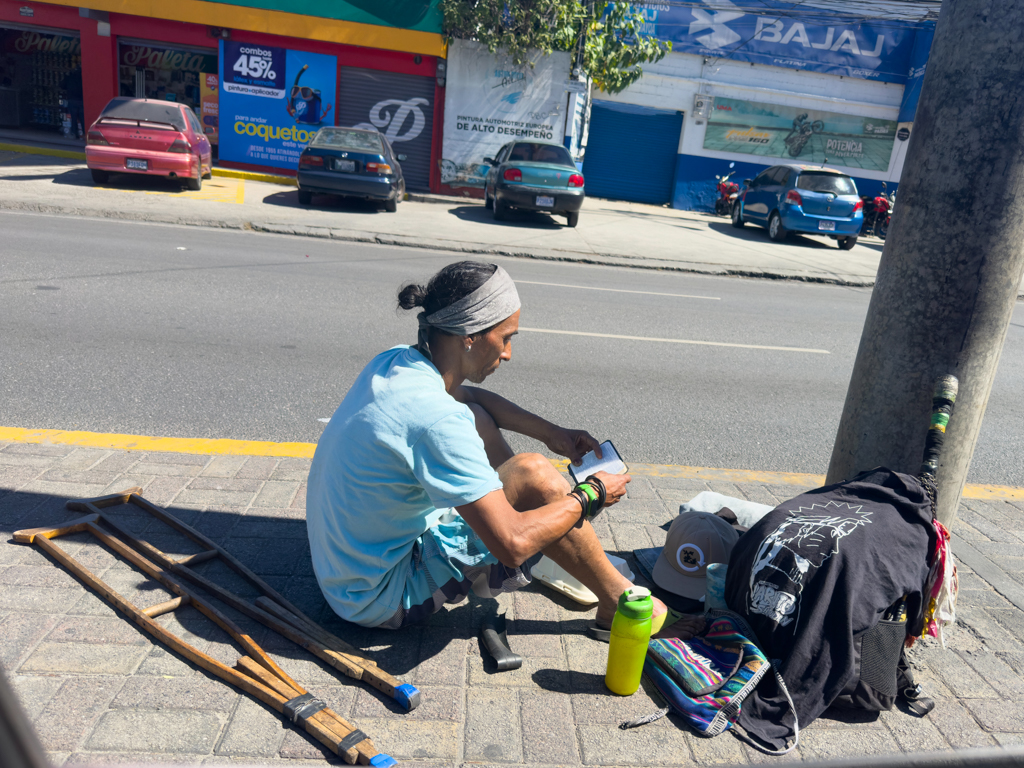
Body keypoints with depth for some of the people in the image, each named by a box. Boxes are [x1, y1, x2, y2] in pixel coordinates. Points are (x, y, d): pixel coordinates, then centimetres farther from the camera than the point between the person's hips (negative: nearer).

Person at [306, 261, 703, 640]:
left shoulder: (396, 362, -5)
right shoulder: (436, 420, -33)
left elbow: (466, 395, 17)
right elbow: (513, 544, -32)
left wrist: (551, 432, 6)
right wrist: (590, 494, -15)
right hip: (381, 598, -9)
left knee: (476, 418, 11)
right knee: (534, 474, -18)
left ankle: (556, 564, 22)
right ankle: (619, 602, 4)